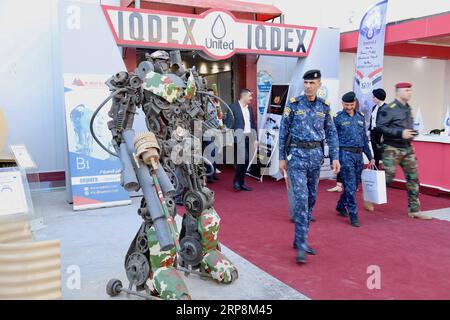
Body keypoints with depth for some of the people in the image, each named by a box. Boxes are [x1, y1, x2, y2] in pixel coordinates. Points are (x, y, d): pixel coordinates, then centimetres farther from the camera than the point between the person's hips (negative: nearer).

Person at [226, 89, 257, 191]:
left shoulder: (249, 108, 18)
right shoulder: (233, 107, -2)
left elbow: (253, 124, 19)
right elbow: (229, 123, -6)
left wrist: (255, 138, 13)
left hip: (249, 138, 7)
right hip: (239, 138, -7)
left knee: (246, 160, 7)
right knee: (242, 159, -16)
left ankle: (241, 182, 17)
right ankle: (236, 181, 0)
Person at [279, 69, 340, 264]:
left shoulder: (324, 107, 8)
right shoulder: (293, 104, -1)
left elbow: (331, 133, 9)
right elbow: (283, 132, 1)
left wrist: (335, 157, 1)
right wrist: (282, 158, -1)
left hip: (316, 155, 5)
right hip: (297, 155, -4)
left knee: (311, 199, 10)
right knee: (301, 198, -13)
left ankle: (300, 239, 23)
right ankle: (301, 246, -9)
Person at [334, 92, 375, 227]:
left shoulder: (360, 117, 13)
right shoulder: (338, 118, -3)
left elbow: (365, 138, 18)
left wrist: (370, 157, 15)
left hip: (359, 155, 6)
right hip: (345, 153, -6)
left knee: (355, 184, 12)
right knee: (350, 185, -7)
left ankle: (341, 205, 33)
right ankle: (353, 215, -1)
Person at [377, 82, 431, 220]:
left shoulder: (407, 108, 12)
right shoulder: (389, 109, -13)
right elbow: (380, 127, -20)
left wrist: (411, 134, 5)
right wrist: (400, 133, -23)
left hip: (407, 148, 8)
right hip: (392, 149, -8)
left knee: (413, 178, 6)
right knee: (387, 177, -5)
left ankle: (414, 210, 15)